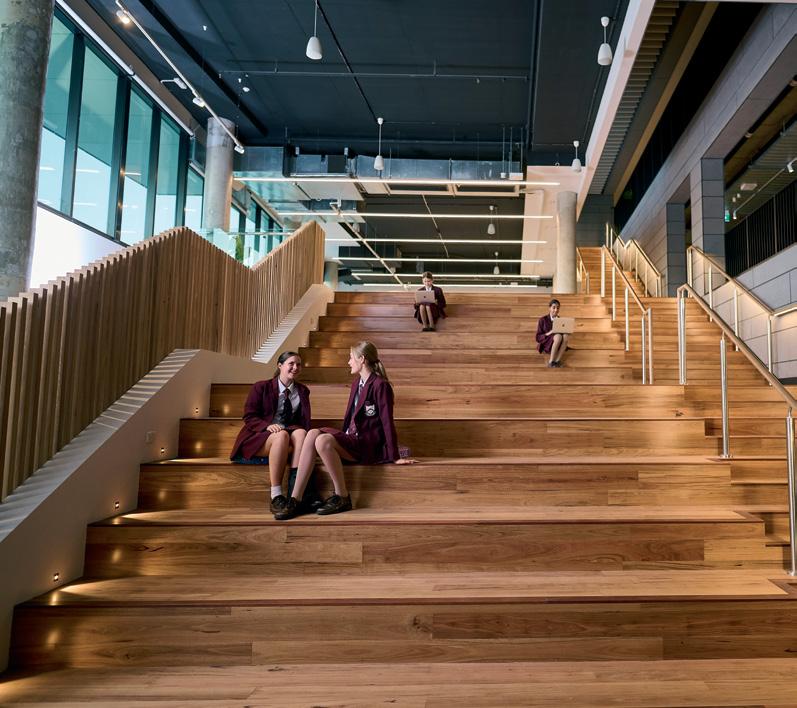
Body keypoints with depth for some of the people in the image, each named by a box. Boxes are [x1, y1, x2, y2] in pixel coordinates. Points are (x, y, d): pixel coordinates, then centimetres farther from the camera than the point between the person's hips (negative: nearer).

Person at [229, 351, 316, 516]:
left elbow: (305, 422, 11)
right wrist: (267, 426, -19)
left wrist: (297, 428, -13)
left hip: (290, 436, 3)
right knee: (281, 435, -37)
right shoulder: (261, 387, 8)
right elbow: (249, 417, 0)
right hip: (259, 438, -3)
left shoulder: (303, 391, 18)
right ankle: (276, 496, -40)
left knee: (301, 433, -32)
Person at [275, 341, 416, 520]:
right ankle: (295, 500, -24)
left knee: (323, 441, -30)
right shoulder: (357, 383, 17)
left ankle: (342, 497, -16)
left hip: (367, 444, -8)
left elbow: (387, 421, -11)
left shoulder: (380, 385, -10)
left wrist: (394, 457, -9)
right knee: (313, 433, -19)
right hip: (351, 437, 8)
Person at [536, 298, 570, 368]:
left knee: (566, 335, -29)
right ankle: (551, 361, -28)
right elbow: (538, 338, -5)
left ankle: (557, 360, -29)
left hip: (558, 347, 4)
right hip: (545, 345, -4)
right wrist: (549, 333, -22)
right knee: (558, 336, -35)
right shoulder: (542, 320, -3)